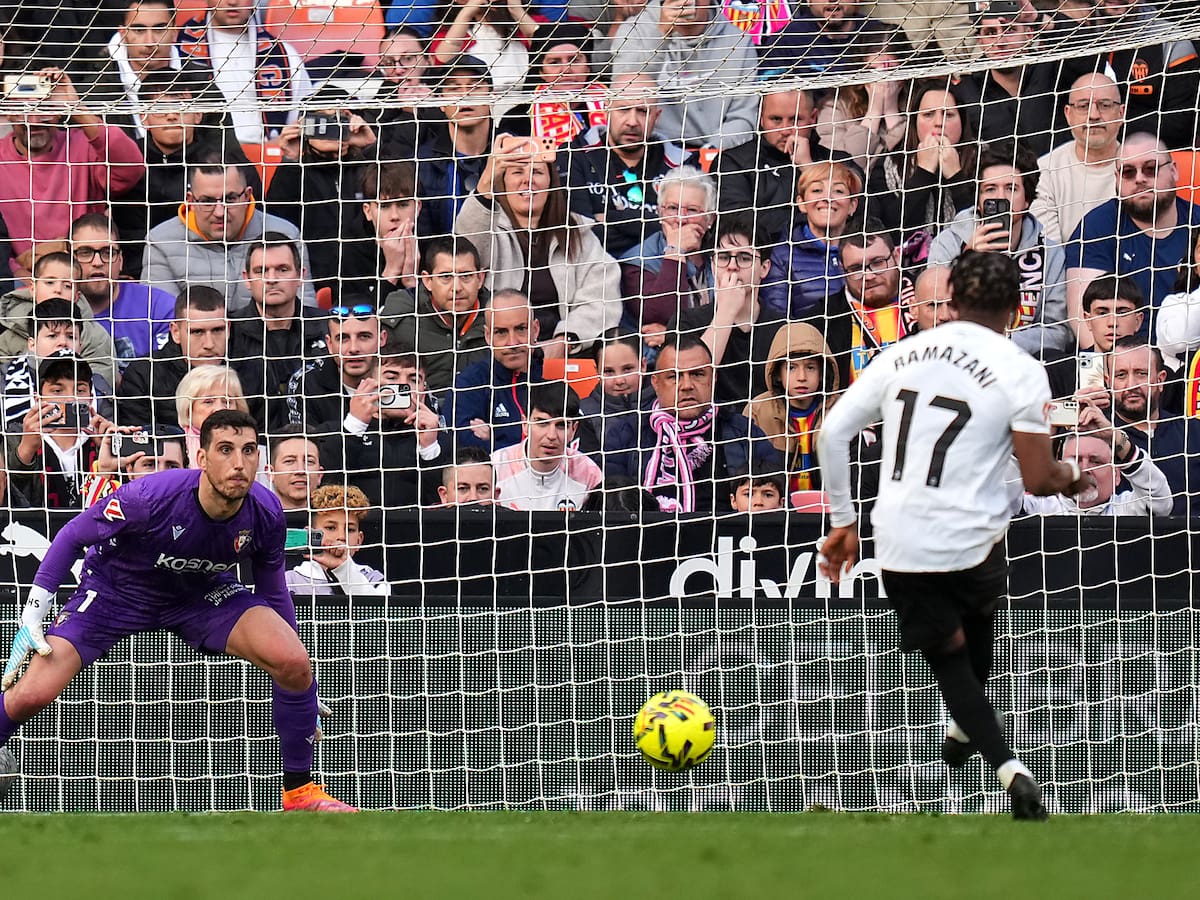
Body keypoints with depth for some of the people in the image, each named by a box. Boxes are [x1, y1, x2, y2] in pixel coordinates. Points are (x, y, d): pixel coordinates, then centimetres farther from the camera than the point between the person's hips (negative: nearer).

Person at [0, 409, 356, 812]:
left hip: (206, 591, 2)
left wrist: (293, 673, 6)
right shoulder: (151, 497, -33)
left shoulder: (266, 514, -21)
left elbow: (273, 593, 0)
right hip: (119, 589, -2)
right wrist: (34, 610, -15)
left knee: (295, 663, -22)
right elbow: (73, 536, -15)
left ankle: (300, 792, -2)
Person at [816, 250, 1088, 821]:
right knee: (979, 614, 33)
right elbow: (1038, 480, -9)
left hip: (900, 548, 2)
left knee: (949, 659, 15)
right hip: (971, 545, -2)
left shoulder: (902, 354, 5)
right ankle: (965, 730, 49)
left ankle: (1008, 767, -4)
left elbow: (833, 432, 3)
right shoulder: (1019, 370, -7)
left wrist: (842, 521, 12)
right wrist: (1069, 477, 14)